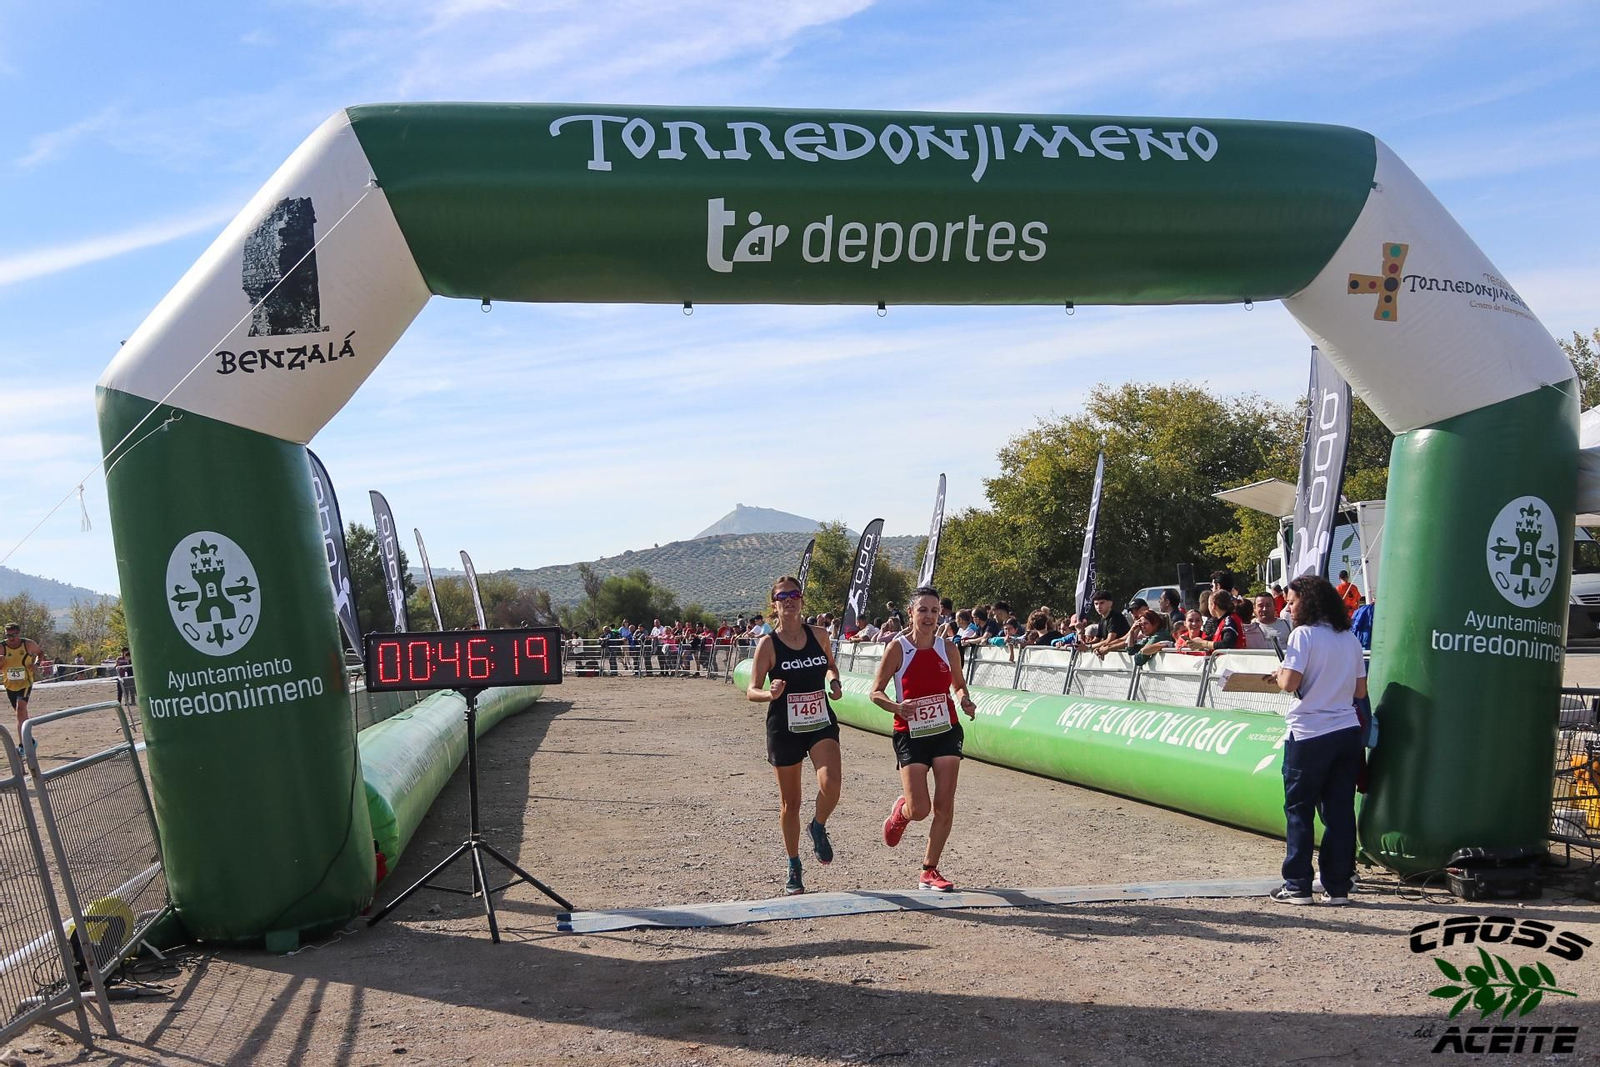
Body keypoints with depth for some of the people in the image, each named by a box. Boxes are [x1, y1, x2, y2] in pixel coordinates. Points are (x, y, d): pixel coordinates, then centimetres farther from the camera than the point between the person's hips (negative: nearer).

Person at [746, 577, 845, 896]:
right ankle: (794, 869, 25)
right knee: (790, 802, 8)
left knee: (830, 784, -23)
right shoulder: (768, 644, -7)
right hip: (784, 728, -1)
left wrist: (834, 682, -1)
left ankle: (819, 828, 11)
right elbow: (752, 691, -6)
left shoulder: (818, 635, 1)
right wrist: (771, 694, -27)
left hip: (821, 723, 2)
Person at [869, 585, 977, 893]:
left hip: (946, 732, 3)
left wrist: (965, 700, -6)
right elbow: (876, 692, -5)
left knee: (945, 806, -1)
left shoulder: (948, 648, 2)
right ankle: (900, 810, 30)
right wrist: (896, 707, -25)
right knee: (919, 809, -9)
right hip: (911, 735, -3)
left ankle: (929, 871, 13)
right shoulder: (898, 648, -8)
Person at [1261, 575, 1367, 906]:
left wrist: (1278, 675, 5)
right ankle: (1338, 887, 9)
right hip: (1347, 732, 6)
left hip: (1309, 733, -6)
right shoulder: (1349, 638, 11)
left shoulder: (1303, 634, -8)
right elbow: (1360, 690, 13)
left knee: (1299, 809, 3)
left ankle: (1297, 886, 4)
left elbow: (1290, 683, -15)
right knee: (1340, 810, 8)